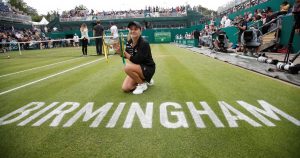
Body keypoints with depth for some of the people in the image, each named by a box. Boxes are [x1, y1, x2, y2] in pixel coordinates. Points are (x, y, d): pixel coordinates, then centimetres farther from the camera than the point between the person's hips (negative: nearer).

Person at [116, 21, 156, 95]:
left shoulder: (144, 43, -23)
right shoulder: (129, 42, -1)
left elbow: (136, 60, -28)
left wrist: (124, 52, -23)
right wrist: (120, 51, -13)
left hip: (148, 69, -7)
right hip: (136, 69, 7)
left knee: (127, 67, -33)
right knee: (125, 88, -2)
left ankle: (142, 84, -8)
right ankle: (144, 80, 20)